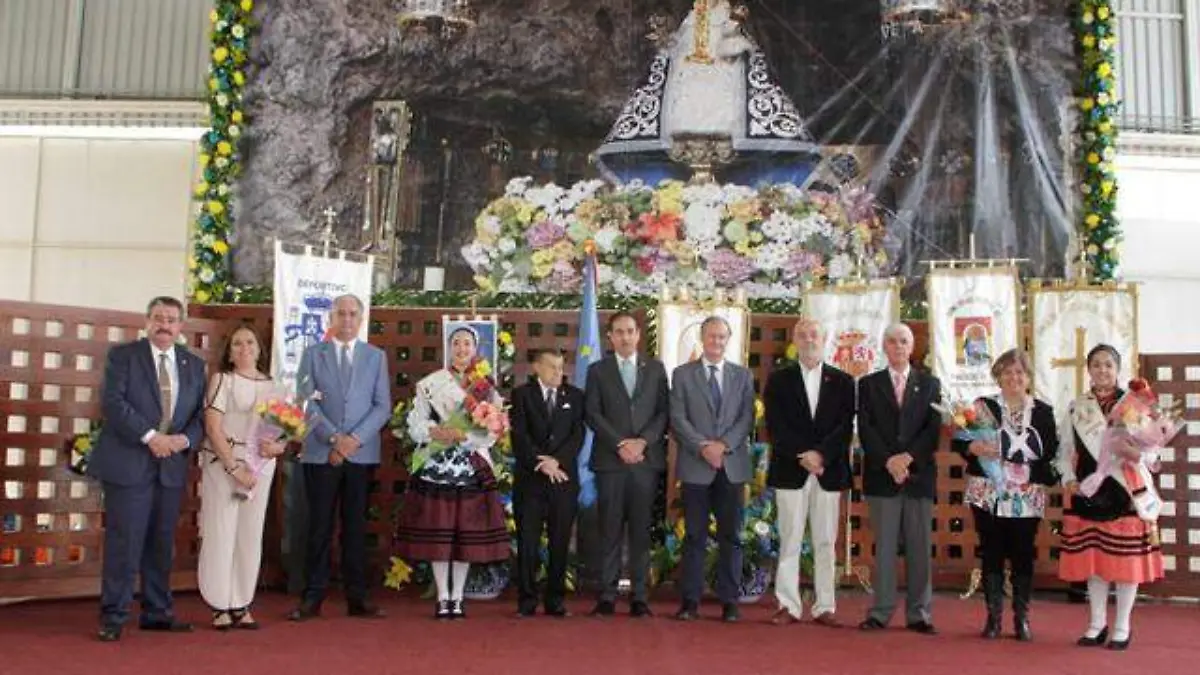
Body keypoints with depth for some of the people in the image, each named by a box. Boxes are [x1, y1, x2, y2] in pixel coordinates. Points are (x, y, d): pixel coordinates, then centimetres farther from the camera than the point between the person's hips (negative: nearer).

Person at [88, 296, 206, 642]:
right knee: (124, 542, -4)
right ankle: (113, 617, 6)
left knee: (162, 543, 10)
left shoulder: (194, 364, 13)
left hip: (172, 464, 4)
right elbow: (113, 402, -11)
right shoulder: (123, 355, 1)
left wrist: (186, 439, -9)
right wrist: (150, 436, -18)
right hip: (128, 463, -4)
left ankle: (157, 613, 19)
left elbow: (201, 412, 11)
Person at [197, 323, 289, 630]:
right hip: (223, 462, -4)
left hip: (261, 465, 4)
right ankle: (220, 605, 6)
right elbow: (213, 427, -8)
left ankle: (241, 605, 11)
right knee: (221, 531, -3)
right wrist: (234, 467, -15)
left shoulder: (272, 385, 11)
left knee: (251, 534, 5)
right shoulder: (222, 379, 0)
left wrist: (280, 445, -8)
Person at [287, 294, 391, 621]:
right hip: (321, 453, -1)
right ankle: (313, 597, 8)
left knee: (356, 526, 5)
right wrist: (334, 438, -12)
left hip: (362, 453, 1)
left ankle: (357, 598, 10)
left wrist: (355, 438, -10)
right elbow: (306, 402, -1)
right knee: (320, 526, 2)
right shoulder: (312, 354, 8)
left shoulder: (376, 357, 10)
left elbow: (383, 406, 3)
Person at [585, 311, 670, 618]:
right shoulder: (598, 370, 8)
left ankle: (640, 597, 7)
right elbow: (593, 414, 0)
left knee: (641, 531, 3)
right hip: (610, 460, -1)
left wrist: (643, 441, -9)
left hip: (647, 459, 1)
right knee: (610, 532, 0)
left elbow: (663, 411, 6)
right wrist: (620, 444, -11)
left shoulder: (655, 368, 12)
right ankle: (607, 596, 4)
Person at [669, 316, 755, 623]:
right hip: (695, 465, -1)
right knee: (695, 536, 3)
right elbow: (678, 419, -2)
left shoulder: (743, 376, 11)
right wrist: (702, 446, -14)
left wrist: (724, 444, -12)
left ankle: (729, 600, 10)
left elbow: (747, 418, 2)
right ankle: (691, 600, 7)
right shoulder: (682, 374, 7)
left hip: (732, 465, 1)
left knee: (731, 536, 4)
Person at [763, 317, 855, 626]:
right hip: (790, 471, -1)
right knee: (790, 541, 1)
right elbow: (775, 426, -2)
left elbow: (846, 426, 0)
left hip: (829, 471, 1)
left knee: (826, 542, 4)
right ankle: (789, 605, 5)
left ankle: (825, 607, 9)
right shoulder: (778, 380, 8)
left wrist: (821, 454, -14)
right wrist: (802, 455, -14)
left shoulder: (842, 381, 10)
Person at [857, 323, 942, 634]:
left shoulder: (930, 384, 11)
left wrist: (908, 456, -12)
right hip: (881, 475, -1)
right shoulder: (869, 384, 10)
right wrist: (888, 461, -12)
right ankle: (881, 612, 6)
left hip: (919, 474, 1)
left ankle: (919, 614, 8)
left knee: (920, 547, 2)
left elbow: (934, 428, 2)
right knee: (884, 546, 1)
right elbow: (865, 428, 0)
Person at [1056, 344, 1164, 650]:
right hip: (1087, 489, 3)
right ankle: (1097, 624, 22)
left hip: (1123, 489, -3)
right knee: (1091, 557, 8)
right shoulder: (1076, 408, 9)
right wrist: (1069, 479, -2)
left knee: (1125, 557, 1)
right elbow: (1065, 450, 12)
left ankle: (1122, 627, 15)